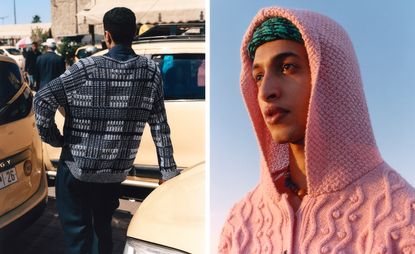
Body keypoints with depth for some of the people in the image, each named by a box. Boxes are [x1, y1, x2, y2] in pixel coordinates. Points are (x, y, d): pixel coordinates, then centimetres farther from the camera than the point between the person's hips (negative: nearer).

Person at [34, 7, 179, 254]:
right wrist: (168, 171, -1)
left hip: (77, 167, -3)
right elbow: (160, 125, -5)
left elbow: (43, 99, -17)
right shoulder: (151, 72, -8)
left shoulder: (87, 68, -15)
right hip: (116, 171, 3)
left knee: (77, 229, 12)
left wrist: (54, 138, -2)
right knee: (102, 227, 24)